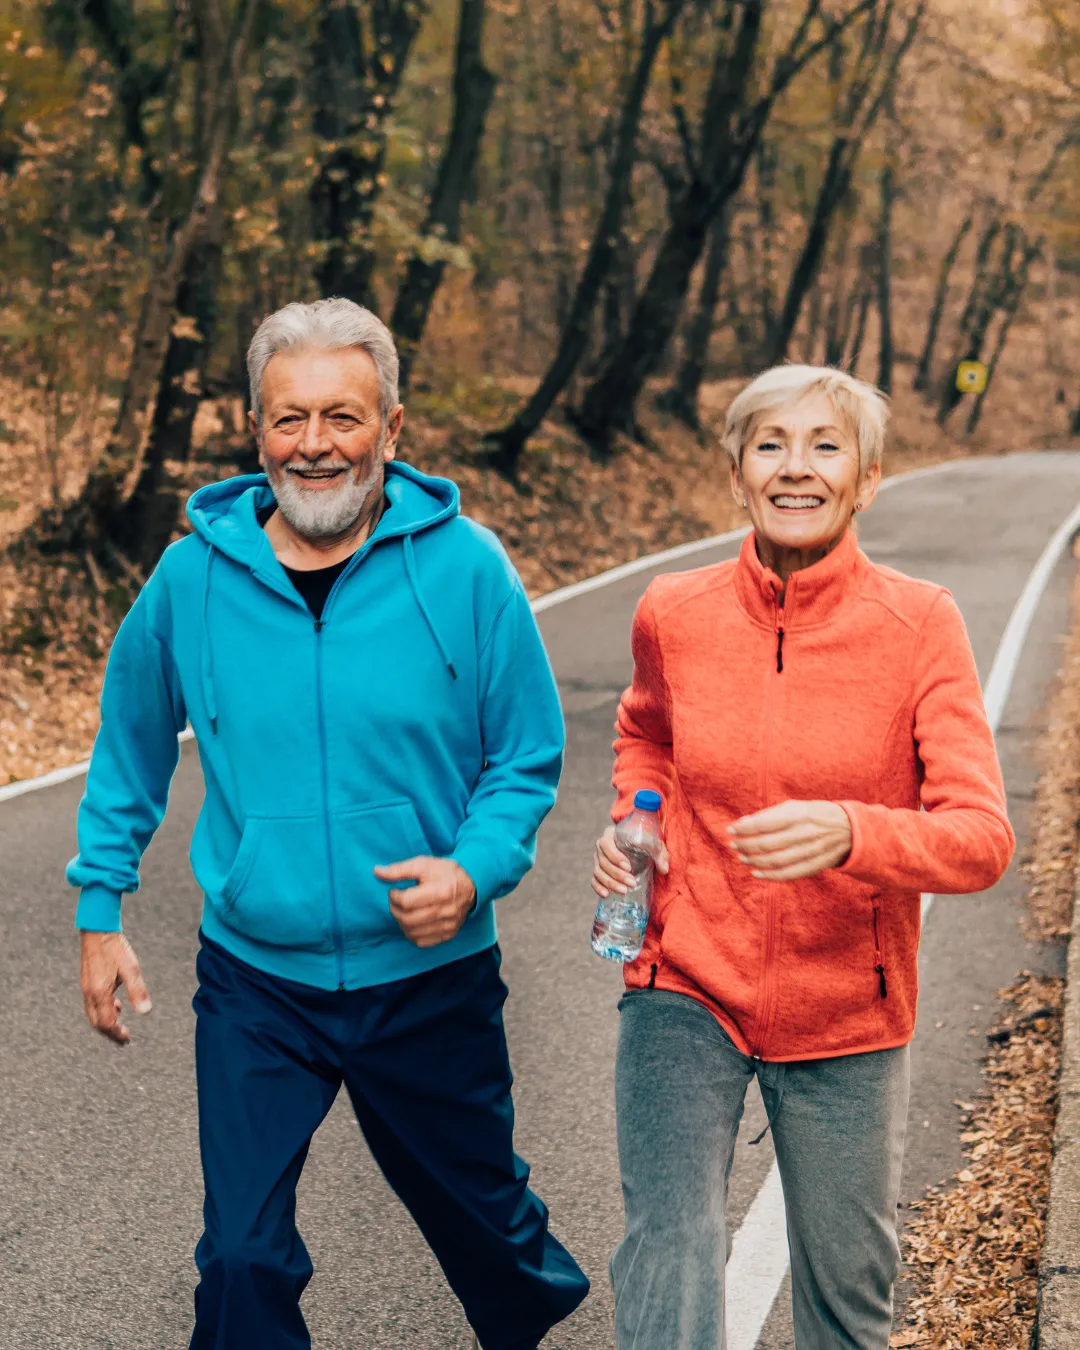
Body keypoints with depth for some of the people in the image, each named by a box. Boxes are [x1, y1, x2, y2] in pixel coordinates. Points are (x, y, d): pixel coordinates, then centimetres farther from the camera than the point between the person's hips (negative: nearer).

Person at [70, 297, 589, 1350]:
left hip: (433, 977, 0)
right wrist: (100, 906, 7)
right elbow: (130, 750, 9)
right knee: (242, 1260, 1)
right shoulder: (195, 574, -6)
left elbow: (527, 759, -3)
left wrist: (474, 871, -20)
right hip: (255, 984, 0)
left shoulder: (465, 567, -11)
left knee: (482, 1215, 21)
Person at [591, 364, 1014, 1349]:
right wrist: (634, 823, -2)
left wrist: (850, 833, -36)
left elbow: (981, 838, -18)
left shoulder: (919, 625, -13)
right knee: (668, 1263, -8)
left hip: (845, 1017, 0)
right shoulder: (673, 615, -6)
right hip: (686, 992, 1)